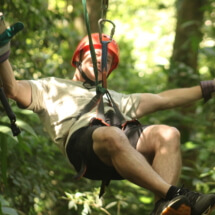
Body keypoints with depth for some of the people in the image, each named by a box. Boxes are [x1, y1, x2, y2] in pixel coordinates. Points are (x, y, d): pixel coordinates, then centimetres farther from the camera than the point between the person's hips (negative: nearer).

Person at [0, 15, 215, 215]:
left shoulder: (114, 98, 46)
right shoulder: (52, 88, 34)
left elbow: (164, 99, 45)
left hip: (125, 136, 5)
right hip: (81, 138, -5)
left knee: (168, 134, -25)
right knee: (113, 136, -40)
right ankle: (175, 194, -47)